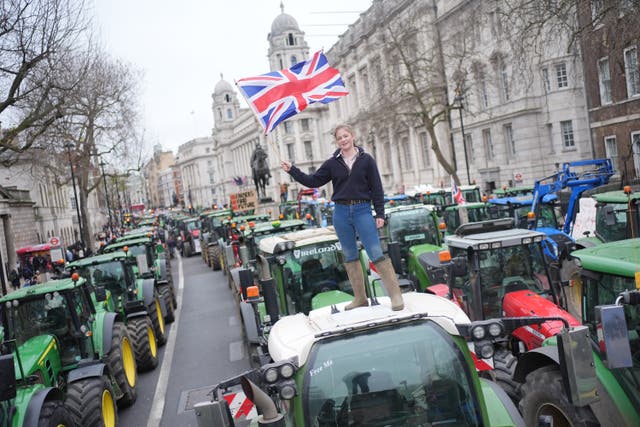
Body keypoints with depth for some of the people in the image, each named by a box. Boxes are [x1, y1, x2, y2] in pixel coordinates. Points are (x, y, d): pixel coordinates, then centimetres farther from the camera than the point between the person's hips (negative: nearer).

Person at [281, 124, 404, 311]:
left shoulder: (366, 160, 0)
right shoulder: (332, 163, 6)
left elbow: (376, 188, 1)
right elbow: (313, 181, 9)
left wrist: (380, 213, -3)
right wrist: (292, 170, 2)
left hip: (362, 210, -3)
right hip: (341, 212, 3)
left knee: (376, 254, -10)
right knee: (350, 257, 9)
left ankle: (396, 295, -4)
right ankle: (360, 298, 19)